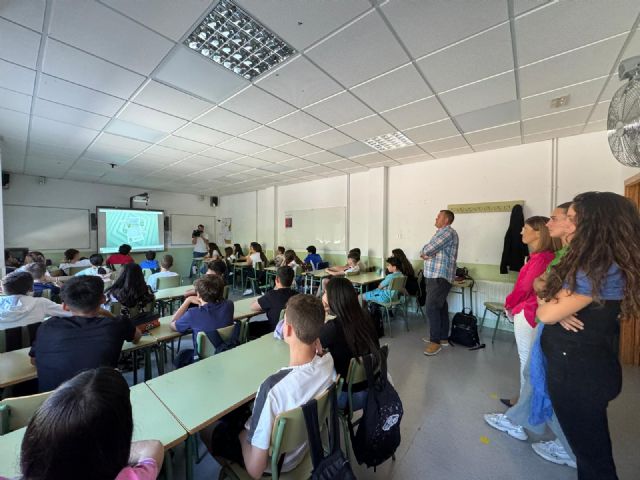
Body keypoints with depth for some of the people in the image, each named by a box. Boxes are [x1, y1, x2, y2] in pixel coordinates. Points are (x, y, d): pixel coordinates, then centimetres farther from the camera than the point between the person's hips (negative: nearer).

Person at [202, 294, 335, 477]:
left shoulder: (275, 387, -41)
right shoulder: (329, 363, -24)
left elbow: (255, 470, -27)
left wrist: (243, 436, -10)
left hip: (273, 463, -5)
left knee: (207, 429, 17)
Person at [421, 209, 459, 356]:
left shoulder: (448, 232, -11)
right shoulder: (441, 233, 21)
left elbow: (428, 249, -20)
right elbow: (427, 250, 14)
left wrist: (424, 253, 1)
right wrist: (426, 254, -9)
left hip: (440, 277, -10)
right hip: (434, 276, 10)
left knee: (431, 308, -11)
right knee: (440, 307, 14)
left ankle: (435, 341, -2)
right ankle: (443, 337, 24)